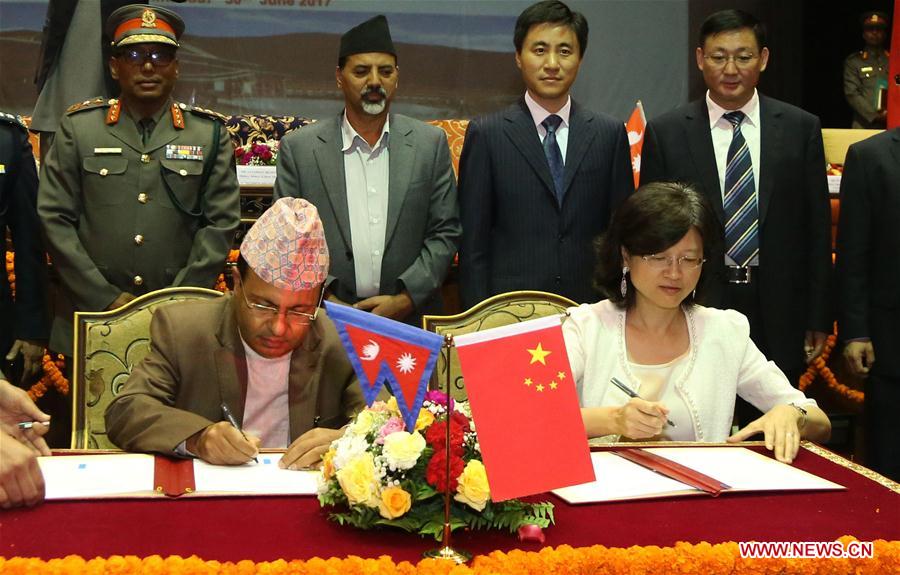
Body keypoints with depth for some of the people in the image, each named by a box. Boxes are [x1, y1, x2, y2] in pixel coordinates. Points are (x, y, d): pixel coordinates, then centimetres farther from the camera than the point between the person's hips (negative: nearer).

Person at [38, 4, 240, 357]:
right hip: (91, 319, 0)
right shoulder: (78, 128, 4)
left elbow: (221, 222, 0)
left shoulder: (210, 135, 5)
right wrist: (106, 298, -8)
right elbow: (55, 219, 0)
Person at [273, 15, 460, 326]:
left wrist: (405, 298, -10)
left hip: (412, 319, 1)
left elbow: (445, 232, 2)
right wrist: (324, 300, -11)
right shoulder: (299, 148, 0)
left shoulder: (431, 144, 3)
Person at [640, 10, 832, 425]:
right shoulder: (665, 134, 0)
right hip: (694, 307, -1)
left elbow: (817, 229, 5)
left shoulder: (801, 128, 3)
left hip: (778, 314, 1)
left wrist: (819, 319, 4)